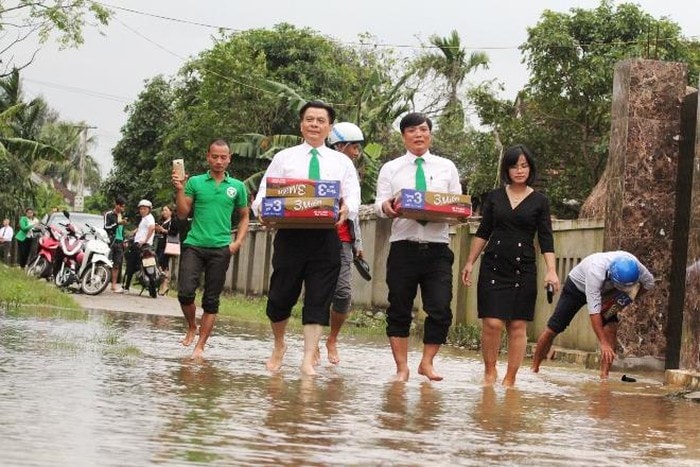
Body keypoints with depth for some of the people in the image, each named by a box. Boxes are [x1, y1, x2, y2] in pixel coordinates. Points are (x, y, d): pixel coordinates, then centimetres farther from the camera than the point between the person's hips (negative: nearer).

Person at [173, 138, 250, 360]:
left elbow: (244, 218, 15)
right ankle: (192, 327, 16)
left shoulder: (237, 187, 8)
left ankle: (200, 346, 8)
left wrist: (237, 242, 1)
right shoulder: (195, 182, 5)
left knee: (211, 300, 2)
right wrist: (180, 190, -9)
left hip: (221, 249, 1)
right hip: (194, 245, -1)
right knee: (185, 293, -12)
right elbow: (182, 214, 4)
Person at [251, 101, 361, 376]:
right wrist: (262, 209, -19)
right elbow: (264, 194, 4)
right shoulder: (284, 158, 11)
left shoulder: (342, 162, 13)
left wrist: (346, 209, -22)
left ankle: (309, 359, 0)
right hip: (290, 234, 0)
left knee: (318, 299, -3)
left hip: (326, 237, 0)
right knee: (281, 296, 4)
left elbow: (353, 198, 2)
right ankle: (279, 346, 28)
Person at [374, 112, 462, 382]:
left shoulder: (447, 167, 12)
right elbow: (379, 204, 2)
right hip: (403, 246, 0)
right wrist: (386, 207, -22)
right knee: (399, 310, 4)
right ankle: (402, 367, 13)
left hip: (437, 248, 1)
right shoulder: (391, 169, 9)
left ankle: (427, 363, 10)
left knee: (440, 310, -5)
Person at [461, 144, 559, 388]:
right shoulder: (494, 197, 8)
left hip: (524, 269, 0)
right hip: (493, 266, 0)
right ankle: (489, 371, 9)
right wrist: (470, 262, 8)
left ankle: (510, 379, 8)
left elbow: (546, 239, 1)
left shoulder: (539, 201, 4)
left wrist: (551, 270, -9)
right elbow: (483, 232, 13)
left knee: (518, 326, 0)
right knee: (492, 323, -10)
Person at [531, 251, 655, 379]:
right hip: (577, 286, -4)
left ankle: (604, 375, -15)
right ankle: (534, 368, 12)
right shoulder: (595, 272, -45)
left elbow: (649, 283, -10)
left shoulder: (633, 264, -31)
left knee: (611, 328, -17)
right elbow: (594, 311, -44)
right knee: (553, 329, -2)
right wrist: (603, 343, -46)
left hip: (604, 291, 4)